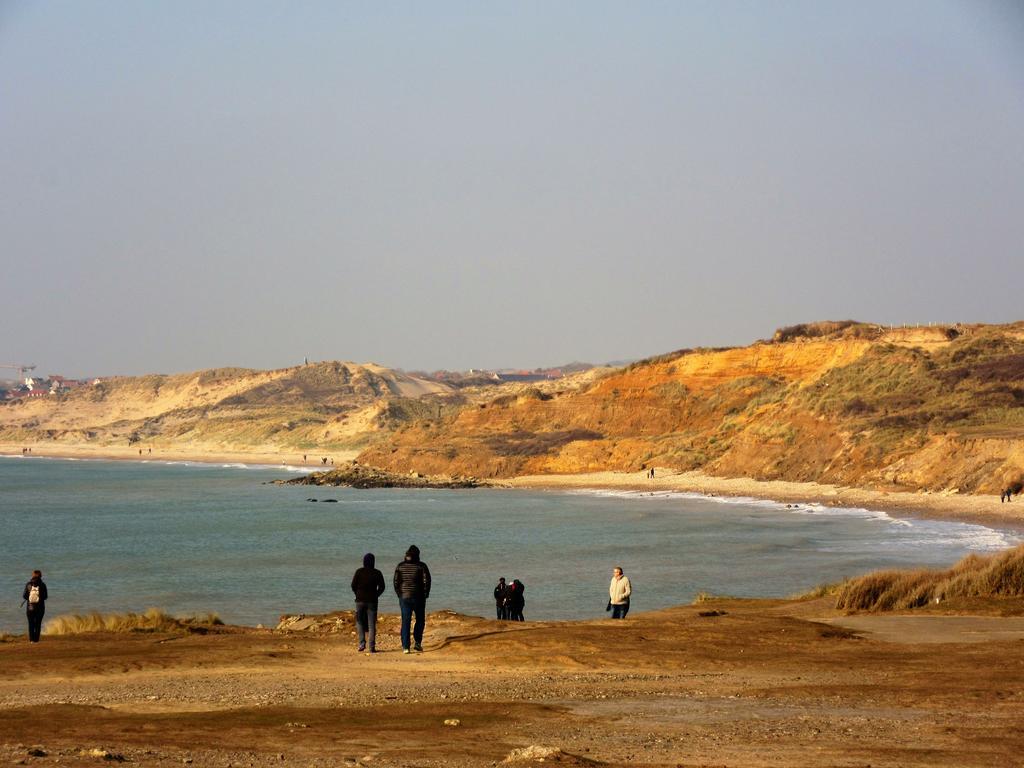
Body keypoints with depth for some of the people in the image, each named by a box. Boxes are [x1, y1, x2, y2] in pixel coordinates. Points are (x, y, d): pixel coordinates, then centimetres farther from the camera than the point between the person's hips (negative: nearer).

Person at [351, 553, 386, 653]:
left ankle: (362, 643, -1)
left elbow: (353, 586, -5)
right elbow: (382, 587, 0)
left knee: (360, 622, 14)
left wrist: (358, 595, 11)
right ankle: (372, 647, -3)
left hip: (360, 600, -1)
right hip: (372, 601, 1)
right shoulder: (377, 573, -1)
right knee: (371, 624, 3)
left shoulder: (359, 572, -4)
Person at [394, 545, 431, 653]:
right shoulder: (421, 566, -6)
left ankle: (405, 646, -3)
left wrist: (399, 595, 11)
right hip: (418, 597, -2)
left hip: (404, 597, 2)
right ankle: (418, 643, 6)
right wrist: (425, 595, 4)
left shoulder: (400, 566, 1)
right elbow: (426, 581, -8)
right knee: (419, 620, 13)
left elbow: (396, 582, 1)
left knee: (405, 622, 3)